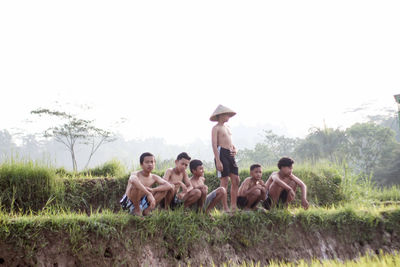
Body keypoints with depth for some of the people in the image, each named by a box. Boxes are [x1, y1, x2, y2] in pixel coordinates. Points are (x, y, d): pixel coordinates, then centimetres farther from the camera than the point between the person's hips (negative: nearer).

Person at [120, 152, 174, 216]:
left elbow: (170, 186, -14)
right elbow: (133, 180, -46)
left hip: (142, 203, 5)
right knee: (136, 185, -35)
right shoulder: (136, 174, -19)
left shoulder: (154, 177, -3)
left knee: (164, 189, -5)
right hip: (129, 202, -5)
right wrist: (149, 194, -51)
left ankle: (147, 210, -3)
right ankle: (136, 210, -13)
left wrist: (153, 190, -27)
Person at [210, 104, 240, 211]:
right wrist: (218, 161, -20)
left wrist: (234, 149, 5)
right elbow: (214, 145, -12)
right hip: (222, 153, -8)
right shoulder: (216, 128, -4)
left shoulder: (227, 128, 21)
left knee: (236, 180, 4)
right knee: (225, 181, -8)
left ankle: (233, 206, 10)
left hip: (230, 155, 8)